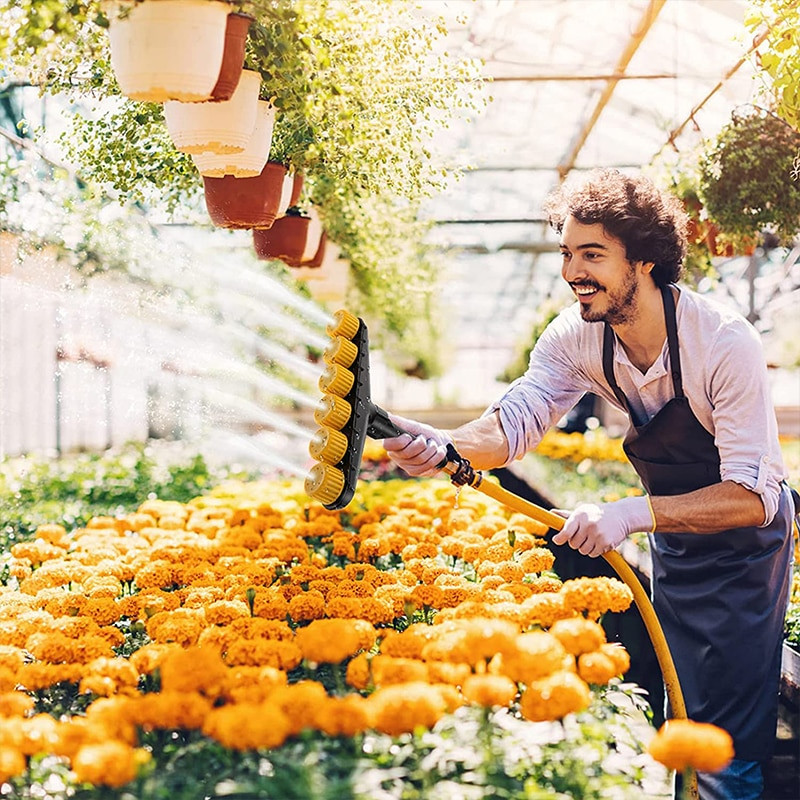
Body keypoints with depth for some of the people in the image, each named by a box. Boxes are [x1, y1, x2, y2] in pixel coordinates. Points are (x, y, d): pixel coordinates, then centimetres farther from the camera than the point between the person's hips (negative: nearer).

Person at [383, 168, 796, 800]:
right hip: (674, 529, 6)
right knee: (678, 709, 21)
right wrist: (444, 447, -43)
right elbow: (517, 420, -22)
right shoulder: (577, 337, -14)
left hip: (744, 535, -6)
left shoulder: (726, 343, -33)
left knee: (728, 742, -4)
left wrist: (634, 512, -46)